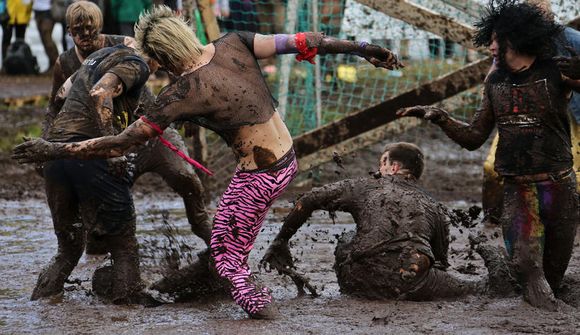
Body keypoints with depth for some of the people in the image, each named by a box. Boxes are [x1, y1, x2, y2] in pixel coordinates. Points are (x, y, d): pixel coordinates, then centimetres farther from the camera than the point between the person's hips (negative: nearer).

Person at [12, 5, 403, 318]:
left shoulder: (183, 94, -18)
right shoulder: (234, 45, -3)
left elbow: (123, 142, -15)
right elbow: (299, 42, 0)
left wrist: (55, 150, -9)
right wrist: (360, 47, 10)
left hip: (258, 177, -8)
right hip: (289, 160, 9)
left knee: (228, 257, 6)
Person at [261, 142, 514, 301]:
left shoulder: (365, 188, 20)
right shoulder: (434, 208, 24)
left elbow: (307, 201, 17)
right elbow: (440, 261, 31)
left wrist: (280, 242, 25)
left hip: (361, 282, 0)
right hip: (413, 284, 0)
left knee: (346, 241, 33)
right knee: (476, 290, 20)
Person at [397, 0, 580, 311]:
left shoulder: (555, 73, -5)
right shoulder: (495, 82, 10)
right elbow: (473, 138, 16)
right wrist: (439, 117, 4)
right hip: (517, 190, 2)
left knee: (554, 272, 9)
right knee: (528, 268, -21)